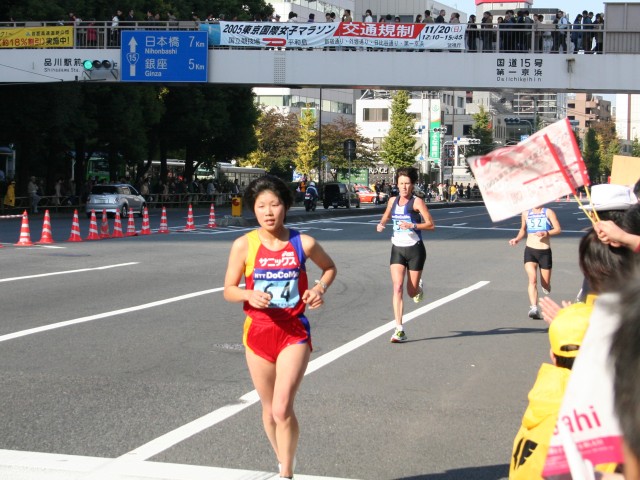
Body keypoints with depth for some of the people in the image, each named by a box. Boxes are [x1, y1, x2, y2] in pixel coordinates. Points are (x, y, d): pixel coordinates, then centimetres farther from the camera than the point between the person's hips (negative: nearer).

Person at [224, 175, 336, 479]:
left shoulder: (303, 244, -6)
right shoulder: (244, 245, -6)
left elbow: (329, 267, 14)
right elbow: (229, 290, 0)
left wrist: (320, 288, -5)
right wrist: (249, 295, -20)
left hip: (294, 333, -2)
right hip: (258, 332, 2)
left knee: (282, 409, -14)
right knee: (269, 409, 14)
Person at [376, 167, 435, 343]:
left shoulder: (417, 202, -9)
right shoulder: (393, 201, 6)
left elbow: (431, 224, -13)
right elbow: (386, 216, 27)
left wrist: (412, 225, -25)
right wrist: (381, 224, 5)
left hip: (415, 249, -3)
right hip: (397, 249, 3)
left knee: (412, 292, 5)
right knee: (397, 287, -13)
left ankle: (418, 287, 45)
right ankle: (399, 330, -14)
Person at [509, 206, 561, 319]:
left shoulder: (548, 212, 0)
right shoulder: (526, 213, 10)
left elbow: (558, 229, -8)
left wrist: (546, 233, -24)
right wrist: (517, 239, 7)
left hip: (545, 251, -1)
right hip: (530, 251, 1)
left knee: (545, 284, 7)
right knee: (532, 280, -19)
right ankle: (534, 308, -27)